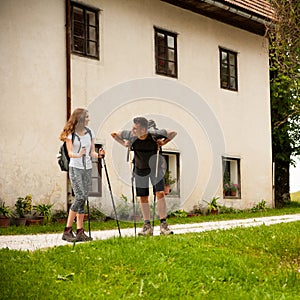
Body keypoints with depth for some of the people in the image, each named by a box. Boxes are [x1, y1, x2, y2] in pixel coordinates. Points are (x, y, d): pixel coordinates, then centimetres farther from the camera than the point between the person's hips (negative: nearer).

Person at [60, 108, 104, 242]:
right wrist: (79, 155, -31)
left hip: (87, 168, 5)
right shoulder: (70, 134, -4)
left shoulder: (90, 132, 11)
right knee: (80, 197, -16)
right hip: (75, 168, -5)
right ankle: (67, 231, -10)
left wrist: (98, 154, -10)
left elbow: (92, 152, 11)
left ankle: (80, 231, 7)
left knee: (84, 198, 3)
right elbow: (70, 153, -11)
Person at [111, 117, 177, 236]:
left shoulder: (155, 135, -25)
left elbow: (173, 133, -9)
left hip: (155, 168, -2)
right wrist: (124, 144, -11)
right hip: (140, 169, 2)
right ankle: (147, 226, 13)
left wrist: (164, 142, -19)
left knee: (160, 193, -13)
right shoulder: (130, 135, -21)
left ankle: (163, 225, -6)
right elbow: (113, 134, -3)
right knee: (143, 198, 4)